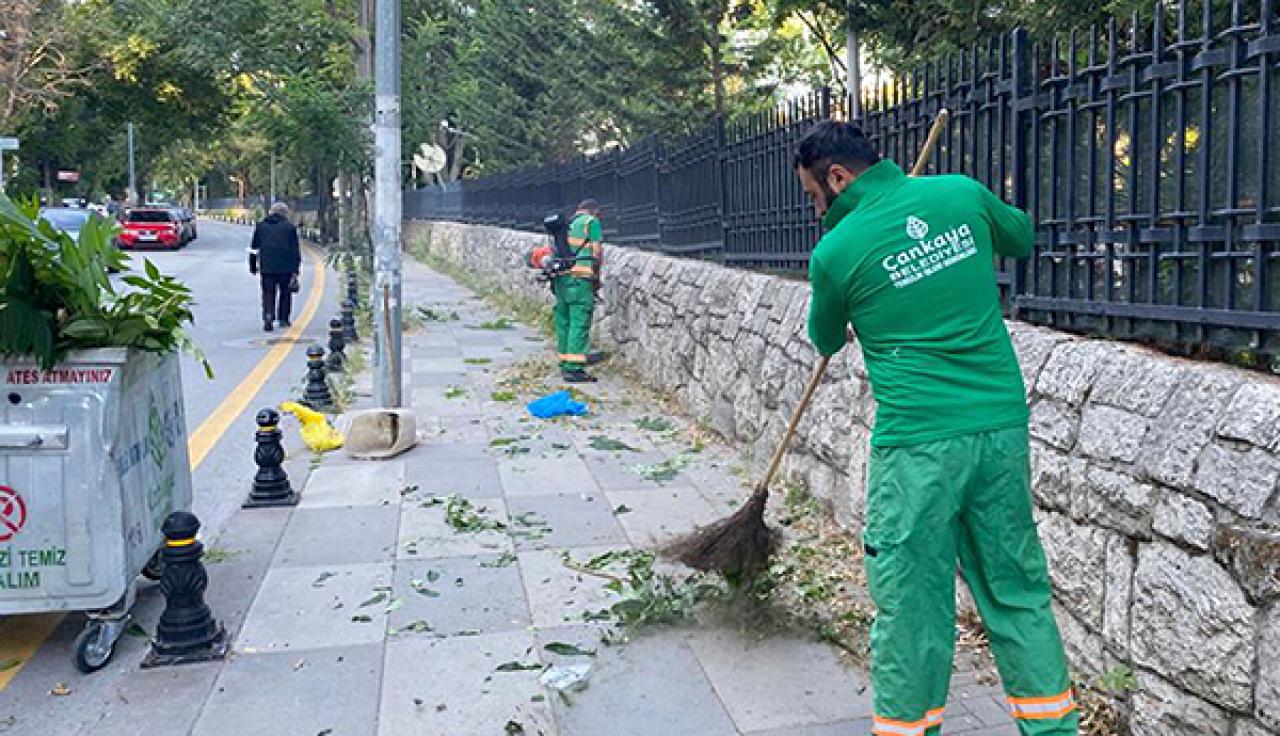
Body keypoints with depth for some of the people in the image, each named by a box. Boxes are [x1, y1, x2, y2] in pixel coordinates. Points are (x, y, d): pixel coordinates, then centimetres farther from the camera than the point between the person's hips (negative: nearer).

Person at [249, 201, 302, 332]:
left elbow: (254, 248, 13)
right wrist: (296, 269, -1)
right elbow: (295, 249, -2)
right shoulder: (290, 227, 2)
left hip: (266, 267, 1)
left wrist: (253, 267, 18)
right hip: (286, 268, -1)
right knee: (285, 293, 13)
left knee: (268, 294, 3)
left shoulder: (261, 226, 10)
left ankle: (268, 318, -15)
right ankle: (283, 319, 18)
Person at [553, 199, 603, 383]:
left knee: (564, 321, 13)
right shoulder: (592, 222, 2)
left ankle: (565, 363, 19)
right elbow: (597, 251, -5)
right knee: (580, 322, -9)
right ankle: (574, 368, -13)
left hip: (561, 277, 7)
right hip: (581, 278, -7)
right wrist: (597, 277, 5)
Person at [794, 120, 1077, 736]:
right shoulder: (961, 193, 2)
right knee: (1016, 588, 17)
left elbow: (826, 341, 11)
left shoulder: (835, 252, -8)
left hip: (919, 443, -5)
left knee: (910, 601, 8)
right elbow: (1021, 236, 23)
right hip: (1003, 425, 5)